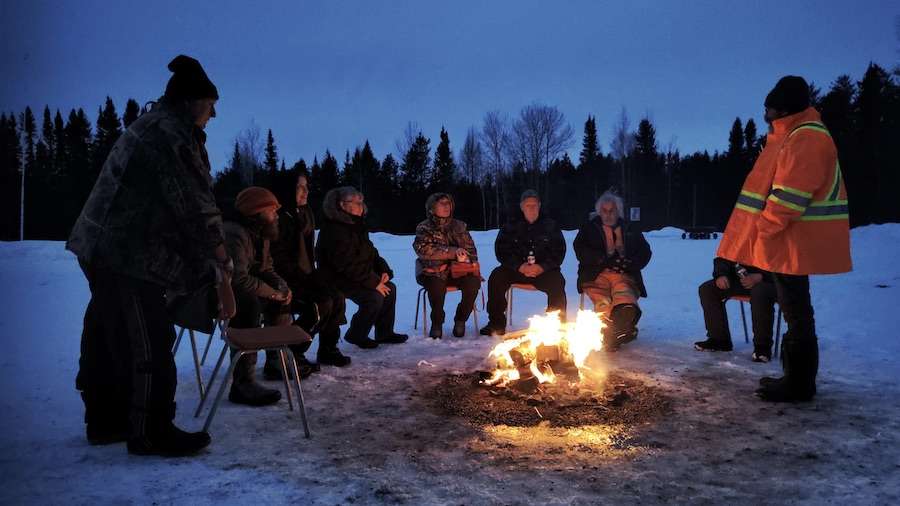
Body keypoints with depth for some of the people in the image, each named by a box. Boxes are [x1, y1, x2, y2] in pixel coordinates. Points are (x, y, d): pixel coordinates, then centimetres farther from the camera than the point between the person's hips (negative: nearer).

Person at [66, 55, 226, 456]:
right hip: (128, 256, -11)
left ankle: (106, 420, 30)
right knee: (149, 344, -4)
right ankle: (151, 433, 5)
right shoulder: (170, 134, -16)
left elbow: (172, 202, 16)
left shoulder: (150, 125, 17)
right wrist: (221, 261, -10)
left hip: (104, 249, 11)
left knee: (107, 338, 17)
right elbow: (194, 205, -18)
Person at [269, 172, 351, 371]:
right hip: (284, 281, -9)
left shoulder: (305, 214, 13)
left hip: (303, 277, 9)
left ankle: (328, 350, 11)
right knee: (321, 304, -23)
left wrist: (314, 276, 11)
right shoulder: (281, 217, -17)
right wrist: (304, 278, -18)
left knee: (336, 297, -2)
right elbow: (279, 259, -20)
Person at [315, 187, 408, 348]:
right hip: (338, 280, -10)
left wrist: (384, 270, -2)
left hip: (356, 277, 10)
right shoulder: (334, 230, -21)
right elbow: (346, 264, -27)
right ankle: (355, 335, -4)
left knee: (390, 288, 0)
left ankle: (384, 333, 9)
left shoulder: (357, 225, 11)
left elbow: (371, 253, 17)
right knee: (374, 297, -24)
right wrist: (374, 282, -25)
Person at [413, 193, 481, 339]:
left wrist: (472, 264, -11)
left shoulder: (458, 226, 14)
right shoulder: (424, 228, 3)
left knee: (473, 281, -26)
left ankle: (460, 320, -4)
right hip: (433, 272, -3)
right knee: (437, 284, -36)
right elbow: (424, 249, -16)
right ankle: (437, 323, -12)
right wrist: (452, 252, -25)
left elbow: (470, 248, 12)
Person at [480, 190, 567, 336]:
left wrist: (542, 267, -16)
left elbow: (559, 252, 2)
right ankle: (496, 323, -13)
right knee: (496, 277, -23)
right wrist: (519, 267, -16)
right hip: (516, 269, 1)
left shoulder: (551, 226, 9)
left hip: (543, 270, -1)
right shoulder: (510, 227, 10)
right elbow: (501, 250, 1)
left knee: (557, 281, -31)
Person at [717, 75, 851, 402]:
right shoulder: (794, 134, 17)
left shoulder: (806, 138, -17)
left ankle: (799, 385, 5)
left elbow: (791, 195, -24)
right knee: (794, 310, 16)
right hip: (788, 241, 11)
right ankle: (796, 376, 26)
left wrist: (764, 227, -17)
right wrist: (764, 228, 17)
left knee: (796, 312, -3)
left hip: (794, 243, -11)